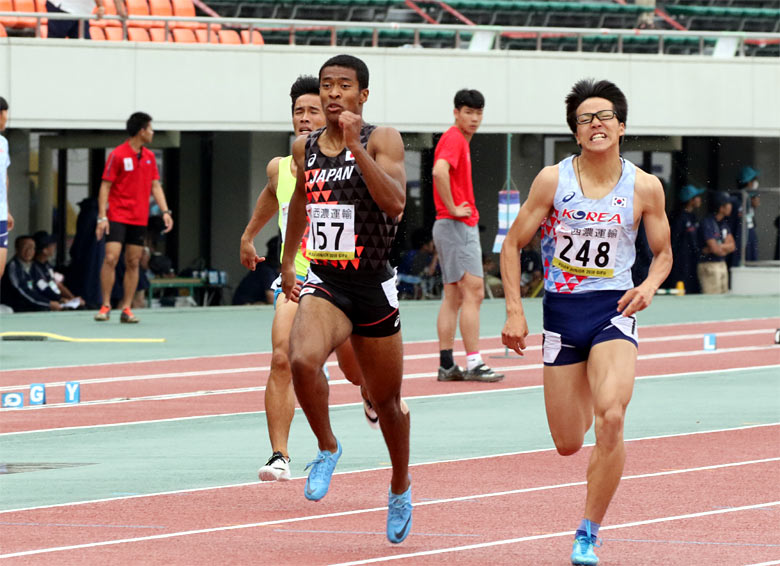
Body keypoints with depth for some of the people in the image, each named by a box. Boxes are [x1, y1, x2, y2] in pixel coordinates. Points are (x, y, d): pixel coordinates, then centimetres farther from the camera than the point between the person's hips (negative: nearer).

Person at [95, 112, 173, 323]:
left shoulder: (149, 157, 11)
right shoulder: (117, 155, -7)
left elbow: (155, 186, 13)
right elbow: (105, 187, -6)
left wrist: (165, 211, 0)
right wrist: (102, 217, -13)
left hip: (139, 219, 5)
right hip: (117, 216, -5)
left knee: (133, 263, 3)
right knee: (110, 258, -13)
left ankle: (126, 308, 7)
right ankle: (106, 306, -6)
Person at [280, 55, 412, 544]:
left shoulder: (382, 140, -8)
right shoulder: (305, 148, 6)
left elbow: (395, 203, -24)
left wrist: (355, 146, -28)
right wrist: (288, 259, 36)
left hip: (374, 287, -2)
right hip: (325, 284, 2)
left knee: (386, 400, 12)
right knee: (303, 360, -30)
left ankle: (401, 486, 38)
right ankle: (327, 448, -5)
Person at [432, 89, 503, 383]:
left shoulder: (460, 140, 18)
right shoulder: (454, 139, -13)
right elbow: (439, 171, -31)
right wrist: (453, 209, -23)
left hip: (452, 226, 10)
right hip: (457, 226, -10)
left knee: (453, 296, 9)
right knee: (473, 293, -11)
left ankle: (446, 365, 9)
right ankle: (473, 364, -12)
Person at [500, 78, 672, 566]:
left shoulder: (645, 187, -2)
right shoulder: (553, 180, -4)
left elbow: (663, 253, 11)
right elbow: (513, 245, 4)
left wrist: (650, 285, -11)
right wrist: (515, 312, -4)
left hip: (614, 309, -1)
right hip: (562, 309, 1)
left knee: (611, 418, -24)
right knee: (568, 443, 6)